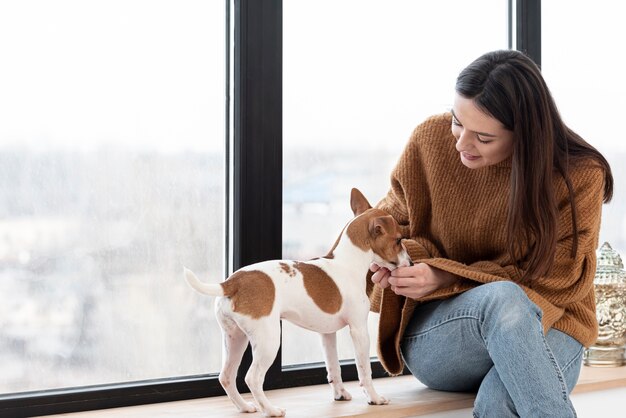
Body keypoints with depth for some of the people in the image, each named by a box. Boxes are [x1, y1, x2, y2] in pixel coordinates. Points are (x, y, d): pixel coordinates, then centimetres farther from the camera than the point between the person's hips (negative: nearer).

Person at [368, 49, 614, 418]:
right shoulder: (431, 140, -7)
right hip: (433, 340, 2)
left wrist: (447, 279, -20)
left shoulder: (579, 174, -13)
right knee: (503, 298, -37)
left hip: (542, 332, -2)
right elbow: (396, 218, 10)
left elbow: (555, 280, -10)